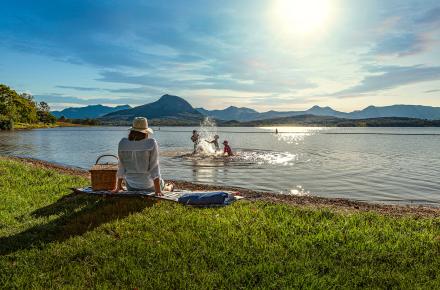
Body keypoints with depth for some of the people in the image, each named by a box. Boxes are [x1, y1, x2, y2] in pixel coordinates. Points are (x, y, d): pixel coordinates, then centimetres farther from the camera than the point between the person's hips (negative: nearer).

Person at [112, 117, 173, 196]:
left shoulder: (122, 143, -11)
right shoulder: (151, 143, -21)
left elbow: (121, 166, -2)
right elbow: (154, 167, -21)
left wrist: (118, 186, 9)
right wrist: (158, 190, -17)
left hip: (131, 186, 3)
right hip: (148, 185, -2)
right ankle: (168, 189, 63)